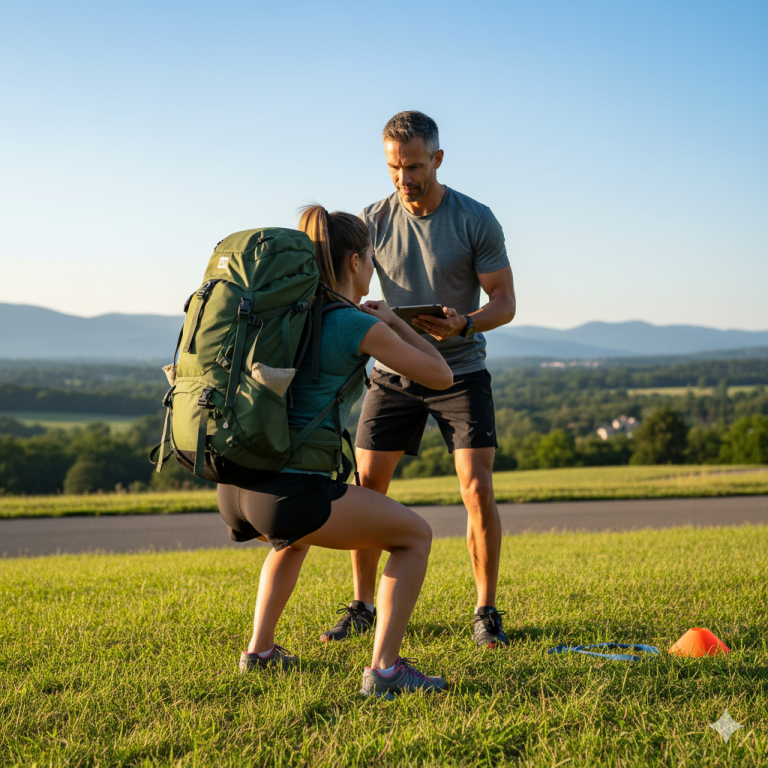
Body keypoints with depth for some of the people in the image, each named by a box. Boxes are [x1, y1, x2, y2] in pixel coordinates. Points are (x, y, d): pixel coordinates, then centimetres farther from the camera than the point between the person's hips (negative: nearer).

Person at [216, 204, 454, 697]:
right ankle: (384, 667, 2)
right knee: (415, 536, 11)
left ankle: (260, 649, 38)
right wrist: (394, 321, 19)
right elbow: (441, 377, 4)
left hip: (235, 490, 8)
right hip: (291, 492, -8)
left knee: (295, 539, 41)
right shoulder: (361, 327, -5)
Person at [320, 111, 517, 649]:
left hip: (461, 369, -2)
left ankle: (487, 612, 3)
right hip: (394, 370, 2)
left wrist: (465, 325, -29)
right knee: (365, 488, -2)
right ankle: (363, 606, 14)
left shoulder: (476, 220, -10)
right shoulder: (375, 221, -3)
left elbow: (505, 302, -8)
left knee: (478, 489, -12)